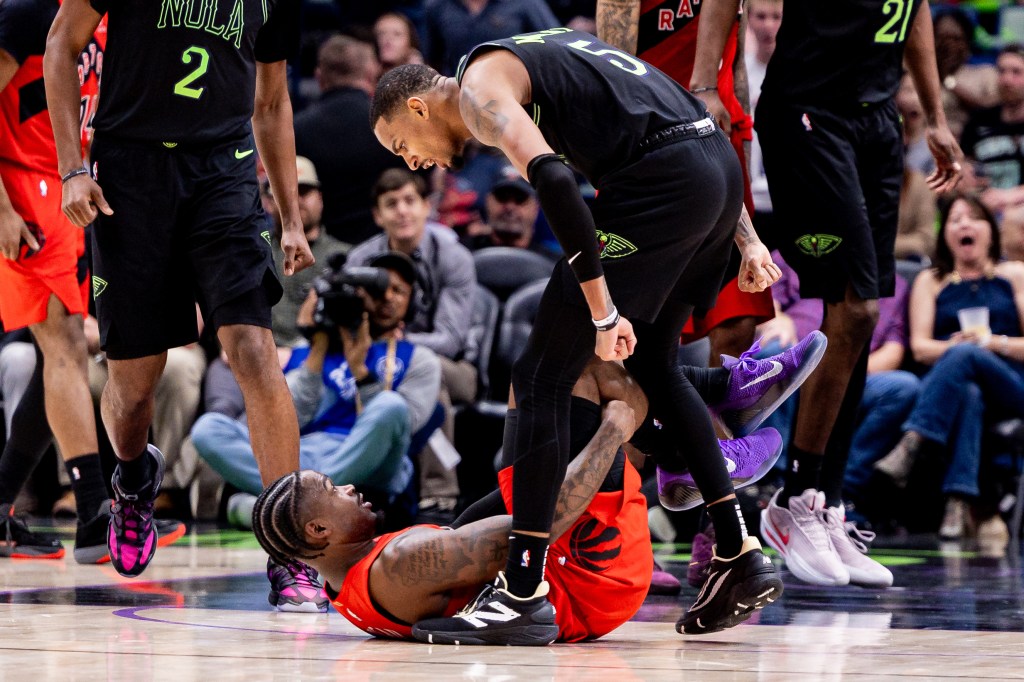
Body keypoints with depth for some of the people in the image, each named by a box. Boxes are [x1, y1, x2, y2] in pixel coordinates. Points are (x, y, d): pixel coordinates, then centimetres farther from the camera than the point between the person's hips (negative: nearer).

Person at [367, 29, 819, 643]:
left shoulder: (478, 84, 2)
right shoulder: (542, 54, 30)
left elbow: (553, 180, -17)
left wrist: (603, 311, -17)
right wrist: (747, 240, 25)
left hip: (662, 180, -9)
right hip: (721, 162, 9)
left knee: (543, 378, -1)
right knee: (653, 363, 26)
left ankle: (522, 594, -2)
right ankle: (740, 553, 25)